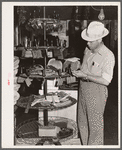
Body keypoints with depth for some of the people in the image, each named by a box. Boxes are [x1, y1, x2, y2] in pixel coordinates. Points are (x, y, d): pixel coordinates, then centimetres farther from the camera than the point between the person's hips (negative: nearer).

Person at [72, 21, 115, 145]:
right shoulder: (88, 50, 5)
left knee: (95, 125, 5)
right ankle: (85, 145, 35)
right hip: (83, 90, 7)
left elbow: (105, 81, -21)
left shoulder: (108, 56, -18)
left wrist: (85, 76, -22)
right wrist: (78, 70, 3)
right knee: (82, 123, 17)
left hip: (97, 93, -7)